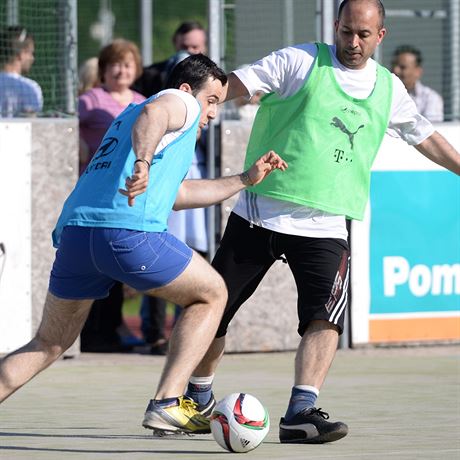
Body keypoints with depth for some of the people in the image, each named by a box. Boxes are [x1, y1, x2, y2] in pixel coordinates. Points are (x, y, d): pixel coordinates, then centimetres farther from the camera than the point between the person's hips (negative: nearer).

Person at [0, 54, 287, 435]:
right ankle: (167, 403, 1)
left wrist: (245, 180, 45)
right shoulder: (180, 102, 11)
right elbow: (151, 115, -16)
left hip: (74, 232, 8)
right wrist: (144, 162, -35)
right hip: (128, 232, -8)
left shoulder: (127, 114, 37)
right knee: (211, 294, 12)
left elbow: (173, 193, 43)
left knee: (49, 345, 17)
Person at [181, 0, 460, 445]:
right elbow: (231, 85, -9)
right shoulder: (302, 61, -2)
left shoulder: (389, 88, 11)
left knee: (326, 317, -20)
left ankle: (300, 413, -22)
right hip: (261, 213, -2)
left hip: (325, 225, 2)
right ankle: (198, 402, 25)